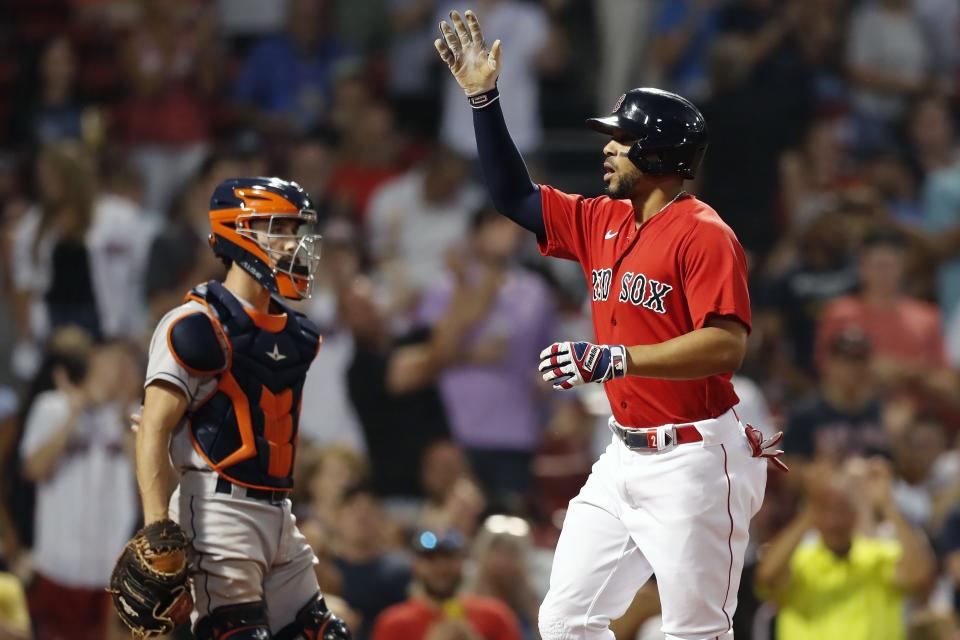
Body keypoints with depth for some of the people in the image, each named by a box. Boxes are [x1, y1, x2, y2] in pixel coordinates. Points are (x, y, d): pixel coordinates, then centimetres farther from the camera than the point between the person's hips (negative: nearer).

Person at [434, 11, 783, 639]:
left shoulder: (704, 234, -14)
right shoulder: (604, 222, 11)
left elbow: (726, 347, -23)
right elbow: (517, 197, 22)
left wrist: (615, 359, -28)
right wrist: (484, 99, 13)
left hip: (692, 463, -9)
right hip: (624, 460, 9)